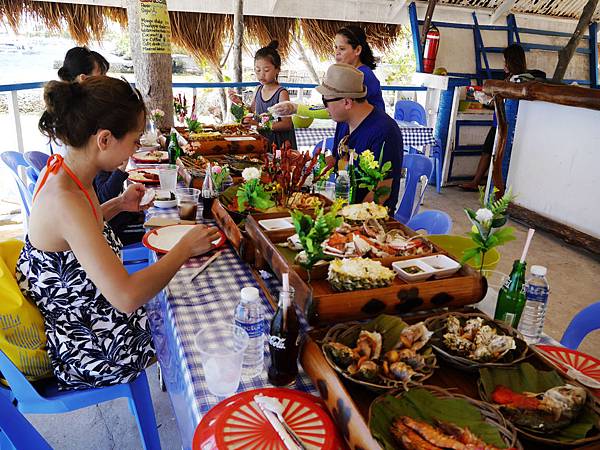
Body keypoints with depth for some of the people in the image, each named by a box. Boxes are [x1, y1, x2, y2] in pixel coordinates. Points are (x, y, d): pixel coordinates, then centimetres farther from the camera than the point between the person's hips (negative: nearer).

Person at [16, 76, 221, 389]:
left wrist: (117, 205, 3)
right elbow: (127, 297, -37)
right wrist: (185, 248, -24)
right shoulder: (65, 200, -33)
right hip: (84, 349, -8)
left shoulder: (59, 169, -5)